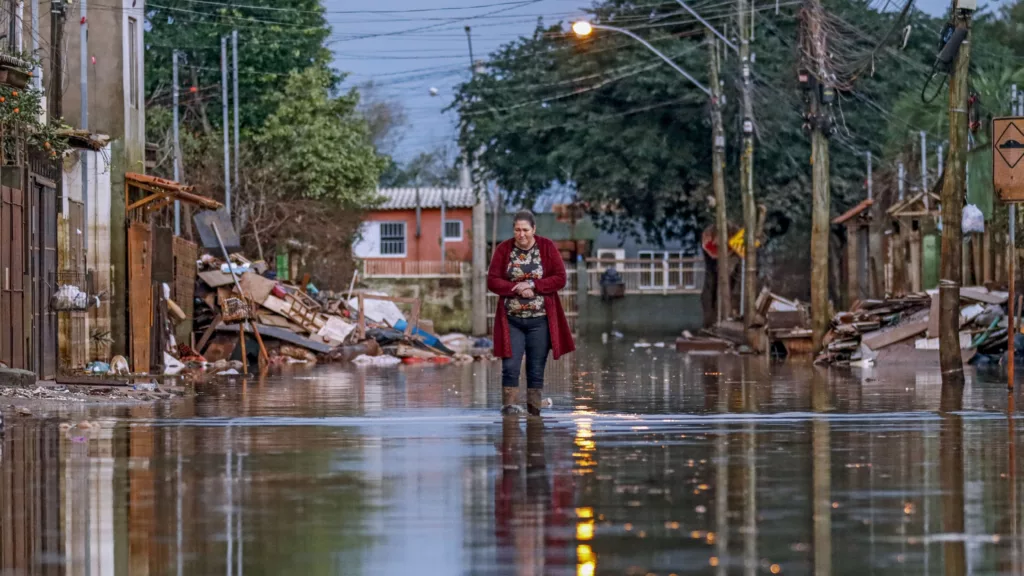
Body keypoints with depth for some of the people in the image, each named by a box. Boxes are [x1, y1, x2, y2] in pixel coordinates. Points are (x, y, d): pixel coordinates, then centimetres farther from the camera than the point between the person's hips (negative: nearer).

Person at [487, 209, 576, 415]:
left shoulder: (547, 247, 0)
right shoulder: (503, 249, 1)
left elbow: (560, 279, -4)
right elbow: (492, 281, -2)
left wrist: (532, 285, -16)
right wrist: (517, 289, -16)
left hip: (540, 320, 0)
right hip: (511, 319, 0)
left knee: (536, 370, 4)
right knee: (510, 367, -9)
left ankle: (534, 412, 9)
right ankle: (508, 408, -5)